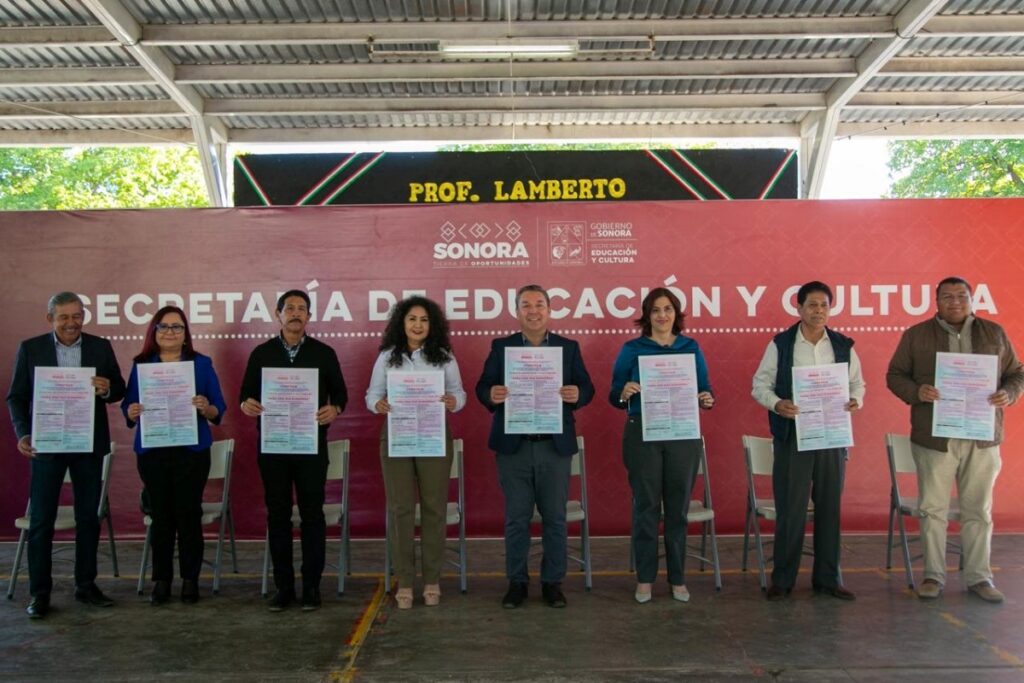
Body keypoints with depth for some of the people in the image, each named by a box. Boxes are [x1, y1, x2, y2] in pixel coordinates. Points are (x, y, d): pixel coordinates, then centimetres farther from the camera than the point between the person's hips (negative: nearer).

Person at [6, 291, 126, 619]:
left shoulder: (101, 347, 3)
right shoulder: (30, 348, 0)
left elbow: (118, 390, 6)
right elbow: (16, 397, 1)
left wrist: (107, 389, -17)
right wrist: (23, 434, -13)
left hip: (89, 444, 2)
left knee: (89, 517, 9)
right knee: (41, 519, 3)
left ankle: (86, 585, 21)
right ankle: (39, 592, 12)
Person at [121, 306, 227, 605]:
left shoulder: (202, 364, 3)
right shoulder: (140, 365, 8)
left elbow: (219, 410, 1)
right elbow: (128, 407, 7)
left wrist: (206, 408, -20)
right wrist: (132, 412, -15)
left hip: (192, 452, -1)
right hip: (152, 453, 1)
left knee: (189, 515, 1)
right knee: (160, 516, 6)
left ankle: (190, 579, 12)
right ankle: (161, 580, 16)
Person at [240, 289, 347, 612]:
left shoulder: (324, 353, 5)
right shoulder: (261, 353, 8)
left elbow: (340, 393, 7)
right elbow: (246, 393, 10)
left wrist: (334, 409, -15)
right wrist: (246, 404, -13)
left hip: (311, 445, -1)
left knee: (312, 514, 2)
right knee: (277, 515, 6)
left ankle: (311, 586, 12)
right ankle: (283, 585, 16)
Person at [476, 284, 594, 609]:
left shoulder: (569, 347, 7)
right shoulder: (501, 347, 5)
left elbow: (587, 387, 4)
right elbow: (482, 387, 0)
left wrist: (577, 394, -19)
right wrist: (492, 395, -22)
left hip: (556, 447, 1)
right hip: (513, 447, 0)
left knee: (555, 518, 7)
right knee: (516, 518, 7)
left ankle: (552, 582, 21)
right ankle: (517, 582, 21)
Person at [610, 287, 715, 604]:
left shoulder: (691, 347, 7)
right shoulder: (632, 349, 1)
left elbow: (705, 389, 8)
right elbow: (614, 396, 0)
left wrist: (707, 399, -14)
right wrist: (624, 393, -22)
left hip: (684, 435, 2)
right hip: (642, 435, -1)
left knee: (678, 507, 7)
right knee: (646, 506, 4)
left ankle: (678, 578, 20)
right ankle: (644, 578, 15)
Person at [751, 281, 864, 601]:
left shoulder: (843, 346, 7)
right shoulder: (780, 344, 0)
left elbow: (857, 383, 13)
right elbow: (760, 384, 1)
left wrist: (856, 400, -9)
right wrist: (777, 404, -18)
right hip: (792, 435, -3)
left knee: (829, 507, 9)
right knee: (790, 508, 1)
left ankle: (828, 578, 21)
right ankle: (782, 578, 13)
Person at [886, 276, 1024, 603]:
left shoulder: (994, 334, 10)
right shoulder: (916, 335, 5)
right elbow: (895, 375, 5)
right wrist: (916, 392, -15)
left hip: (982, 439, 1)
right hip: (934, 438, -1)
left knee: (978, 510, 9)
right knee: (933, 508, 4)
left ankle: (979, 577, 20)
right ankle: (933, 575, 15)